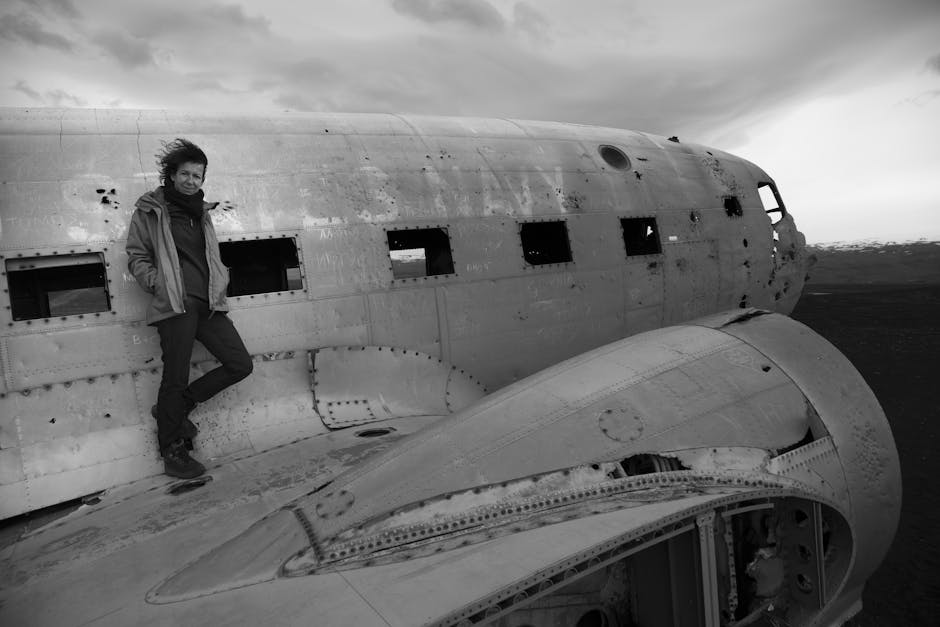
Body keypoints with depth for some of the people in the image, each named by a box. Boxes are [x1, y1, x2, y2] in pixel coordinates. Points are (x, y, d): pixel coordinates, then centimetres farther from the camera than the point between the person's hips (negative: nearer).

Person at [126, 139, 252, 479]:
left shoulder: (201, 212, 20)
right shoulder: (150, 211, 4)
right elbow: (136, 256, 4)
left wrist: (220, 282, 11)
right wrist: (157, 283, -9)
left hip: (209, 304, 6)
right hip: (175, 305, -6)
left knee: (240, 365, 1)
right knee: (176, 378, -3)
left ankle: (174, 408, 17)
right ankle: (172, 451, 13)